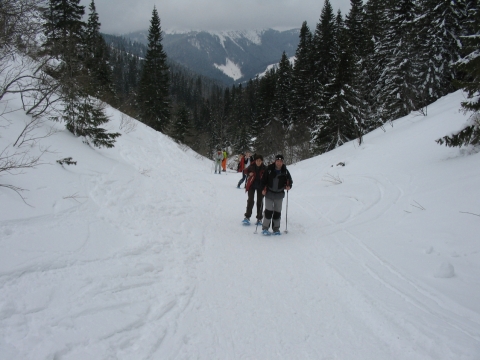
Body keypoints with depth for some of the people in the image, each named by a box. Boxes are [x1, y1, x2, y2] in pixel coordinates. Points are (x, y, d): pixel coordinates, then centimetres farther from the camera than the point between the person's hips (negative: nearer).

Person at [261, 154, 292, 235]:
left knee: (277, 212, 7)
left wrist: (288, 186, -13)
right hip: (269, 193, -2)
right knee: (269, 211, -7)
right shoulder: (269, 169, -7)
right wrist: (263, 189, -6)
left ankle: (276, 229, 19)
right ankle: (265, 228, 4)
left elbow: (290, 181, 7)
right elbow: (264, 179, 1)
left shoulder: (285, 171, -3)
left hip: (279, 195, 2)